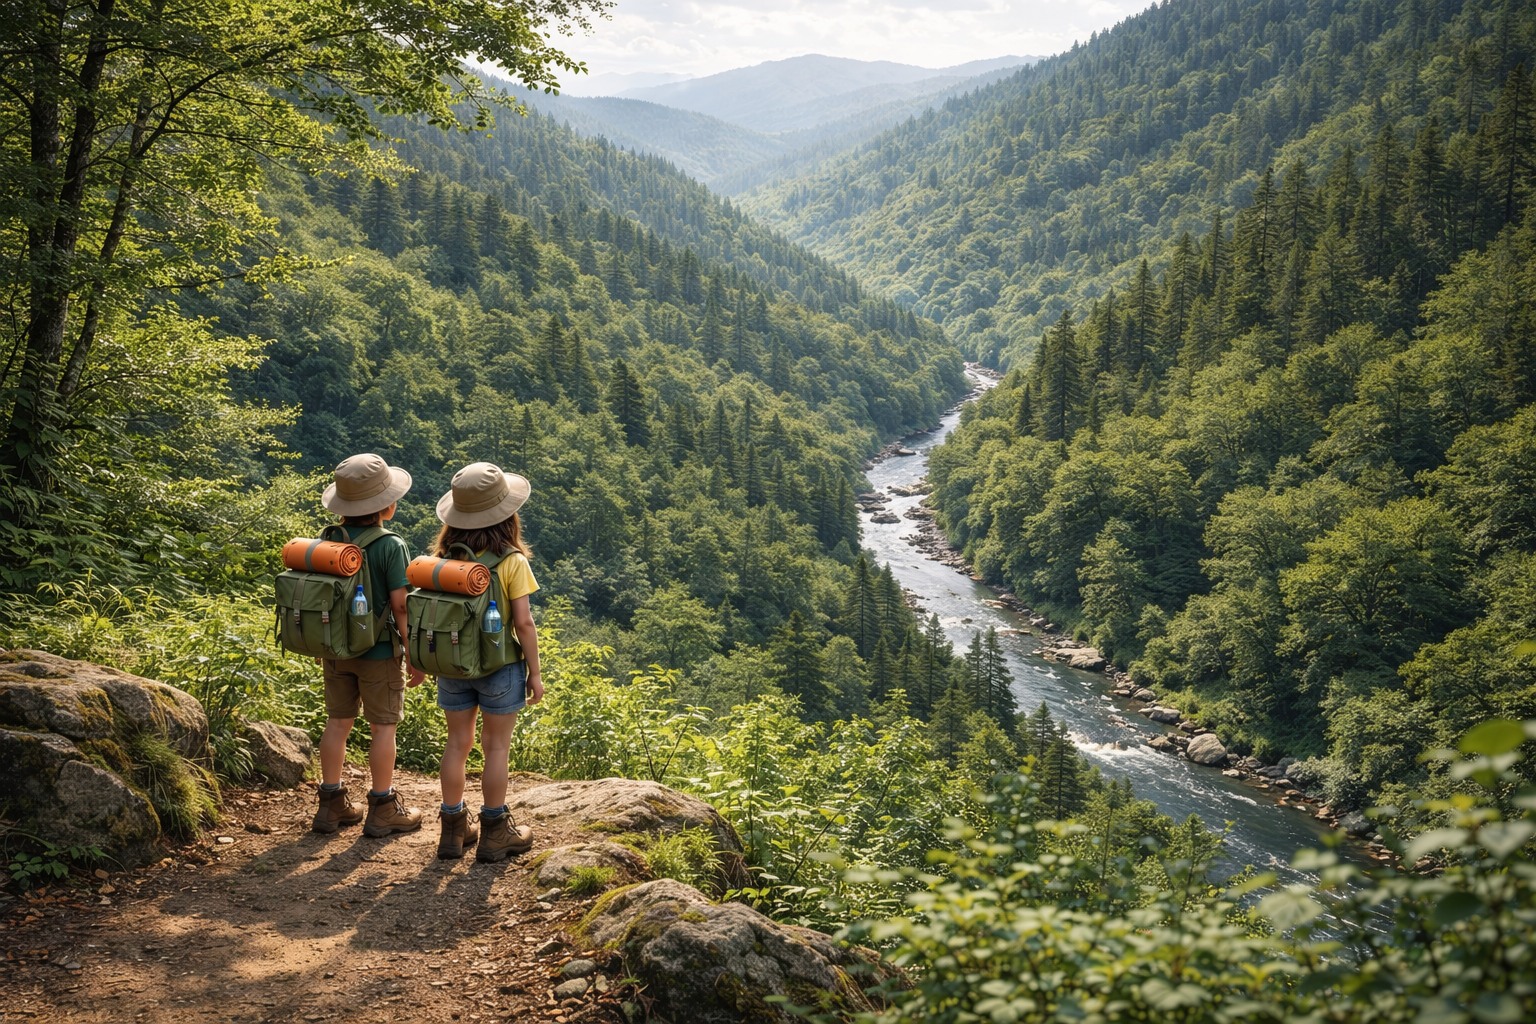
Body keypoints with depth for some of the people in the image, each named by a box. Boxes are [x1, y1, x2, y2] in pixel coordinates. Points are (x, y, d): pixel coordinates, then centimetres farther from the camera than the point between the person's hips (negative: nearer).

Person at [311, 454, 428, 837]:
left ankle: (332, 805, 23)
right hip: (379, 651, -5)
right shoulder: (391, 546, -17)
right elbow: (401, 605, -18)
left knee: (338, 722, 15)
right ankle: (382, 810, 13)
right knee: (383, 727, 5)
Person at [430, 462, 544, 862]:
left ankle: (453, 828, 24)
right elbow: (523, 622, -15)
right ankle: (493, 834, 17)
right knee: (496, 746, 8)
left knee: (457, 743, 15)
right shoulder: (512, 561, -15)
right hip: (499, 666, -4)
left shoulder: (444, 557, -4)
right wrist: (534, 673, -5)